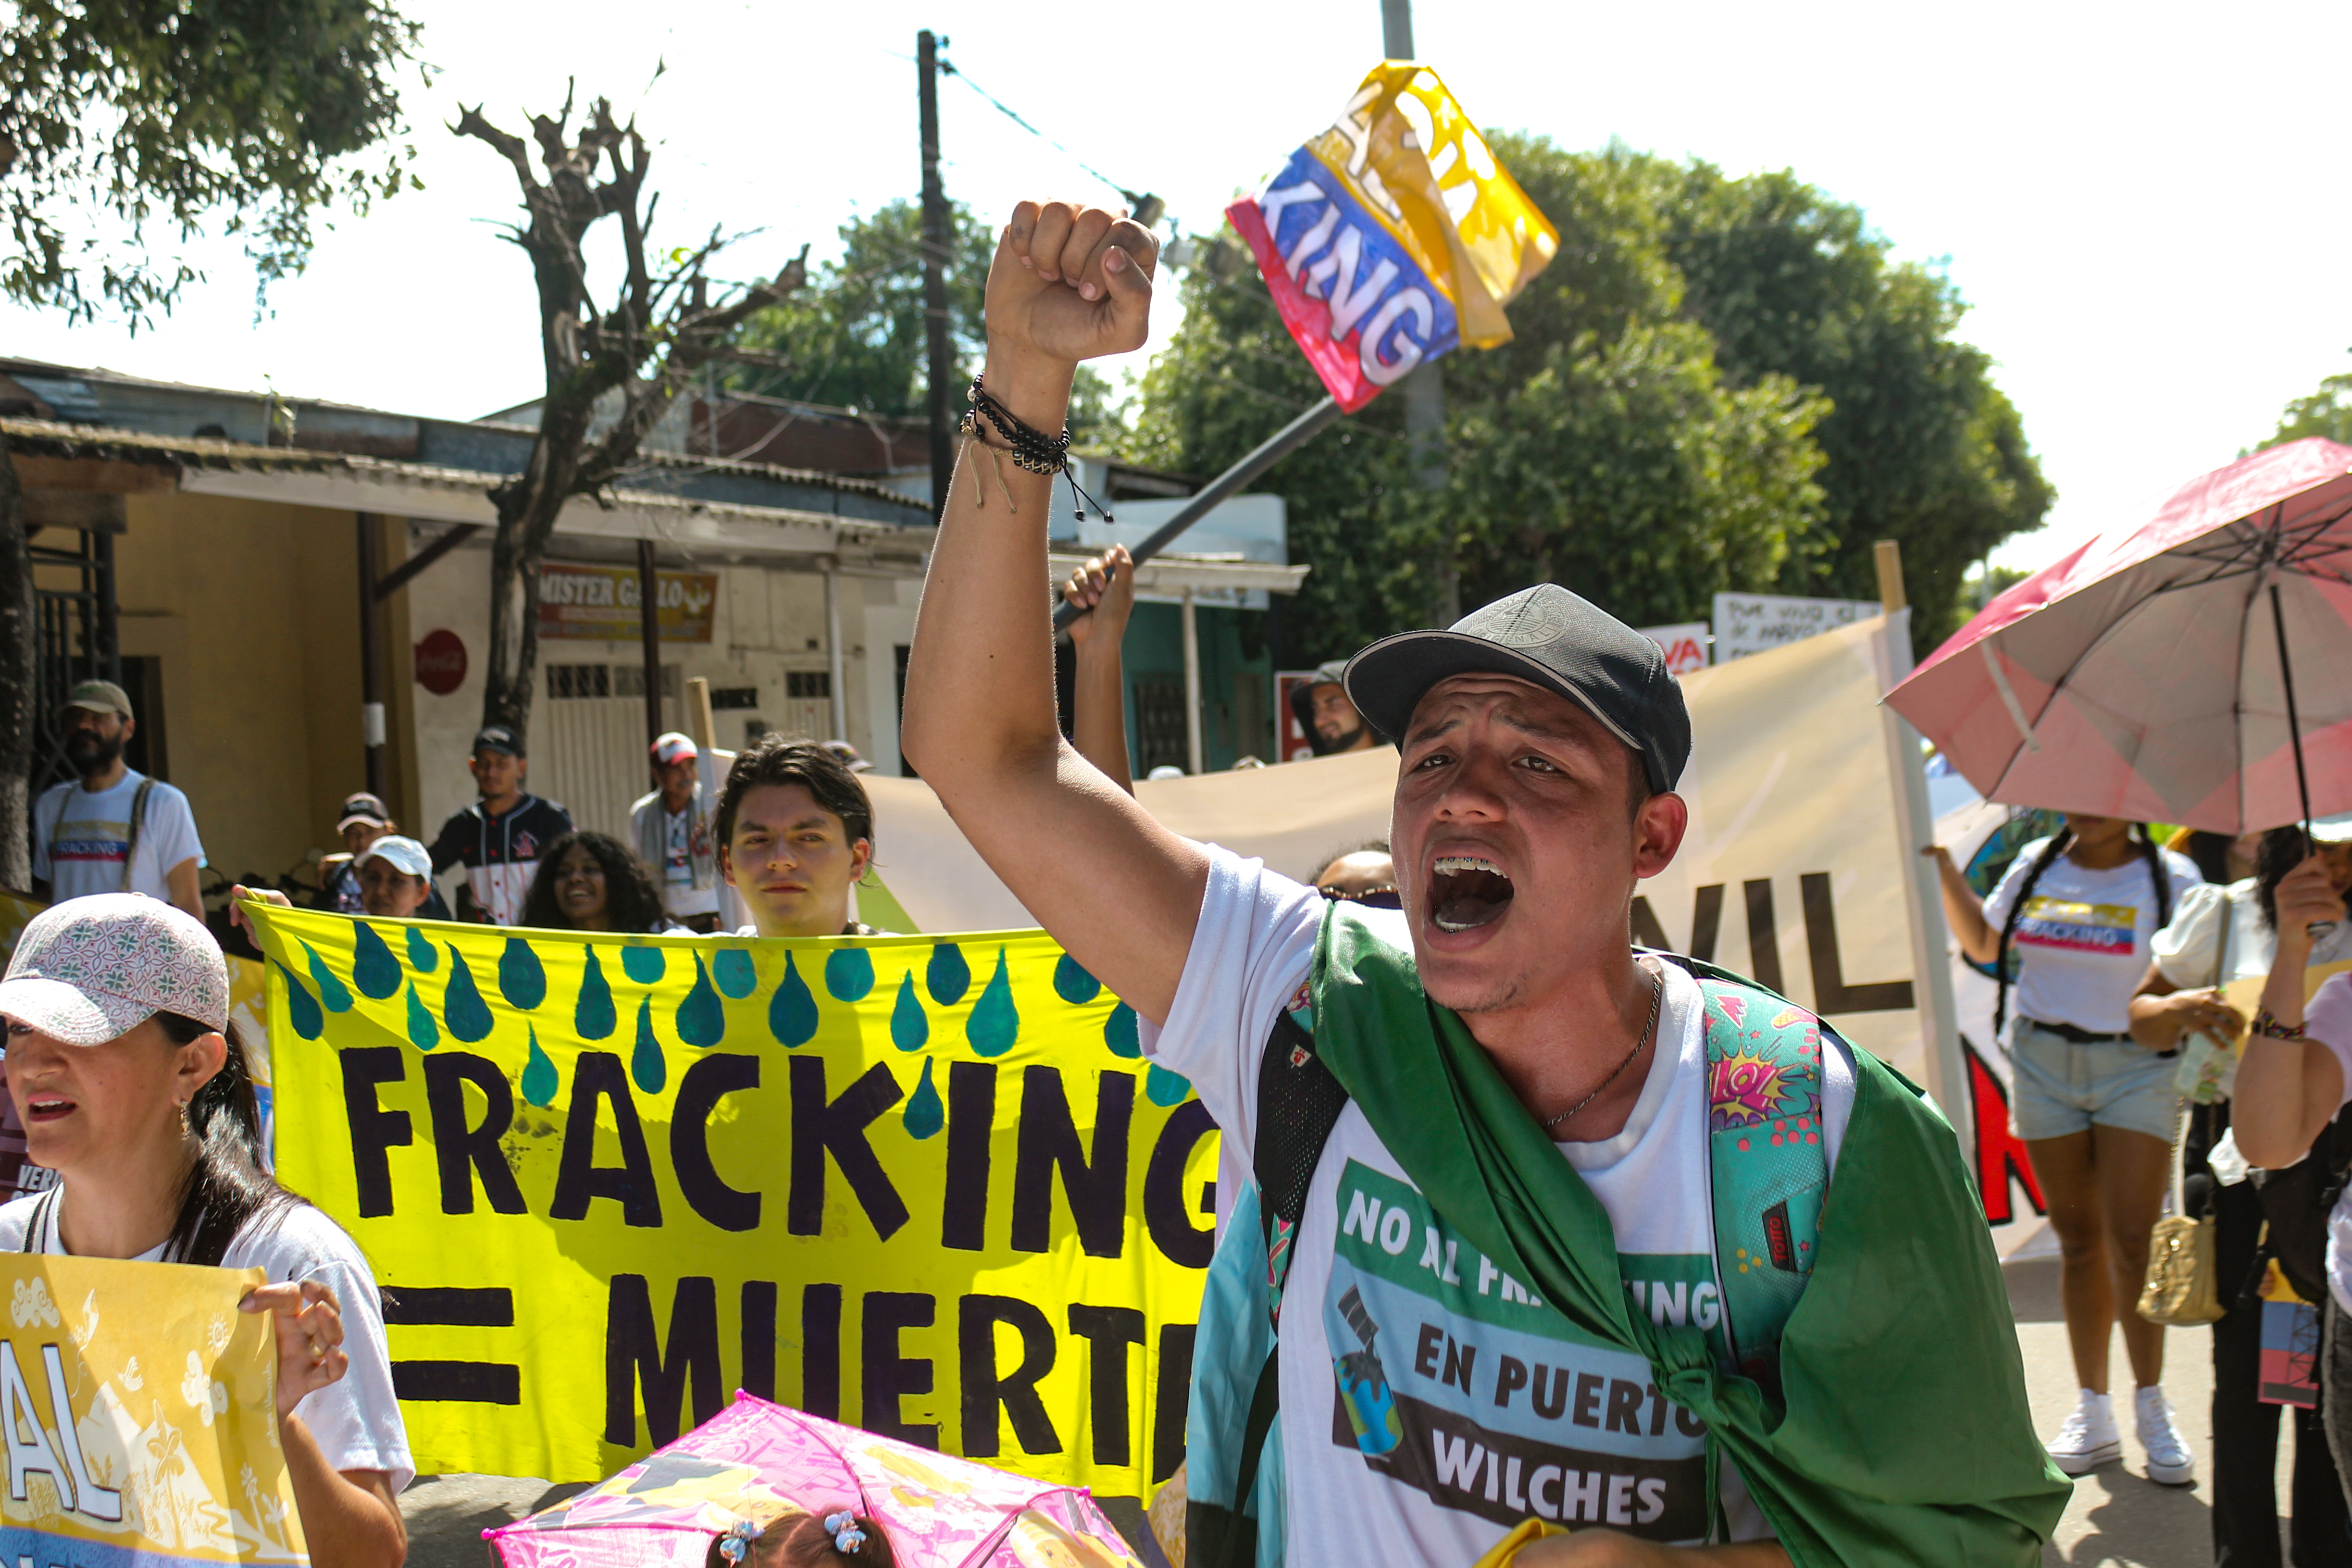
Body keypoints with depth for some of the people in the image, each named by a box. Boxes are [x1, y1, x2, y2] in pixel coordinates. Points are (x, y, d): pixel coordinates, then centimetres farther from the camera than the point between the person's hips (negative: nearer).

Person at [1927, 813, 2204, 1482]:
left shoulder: (2169, 876, -5)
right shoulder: (2037, 864, 6)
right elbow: (1982, 943, 18)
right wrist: (1945, 868, 10)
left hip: (2135, 1067, -3)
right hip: (2043, 1062, 3)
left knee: (2132, 1240, -10)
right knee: (2078, 1239, 7)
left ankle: (2152, 1410, 5)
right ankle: (2093, 1413, 13)